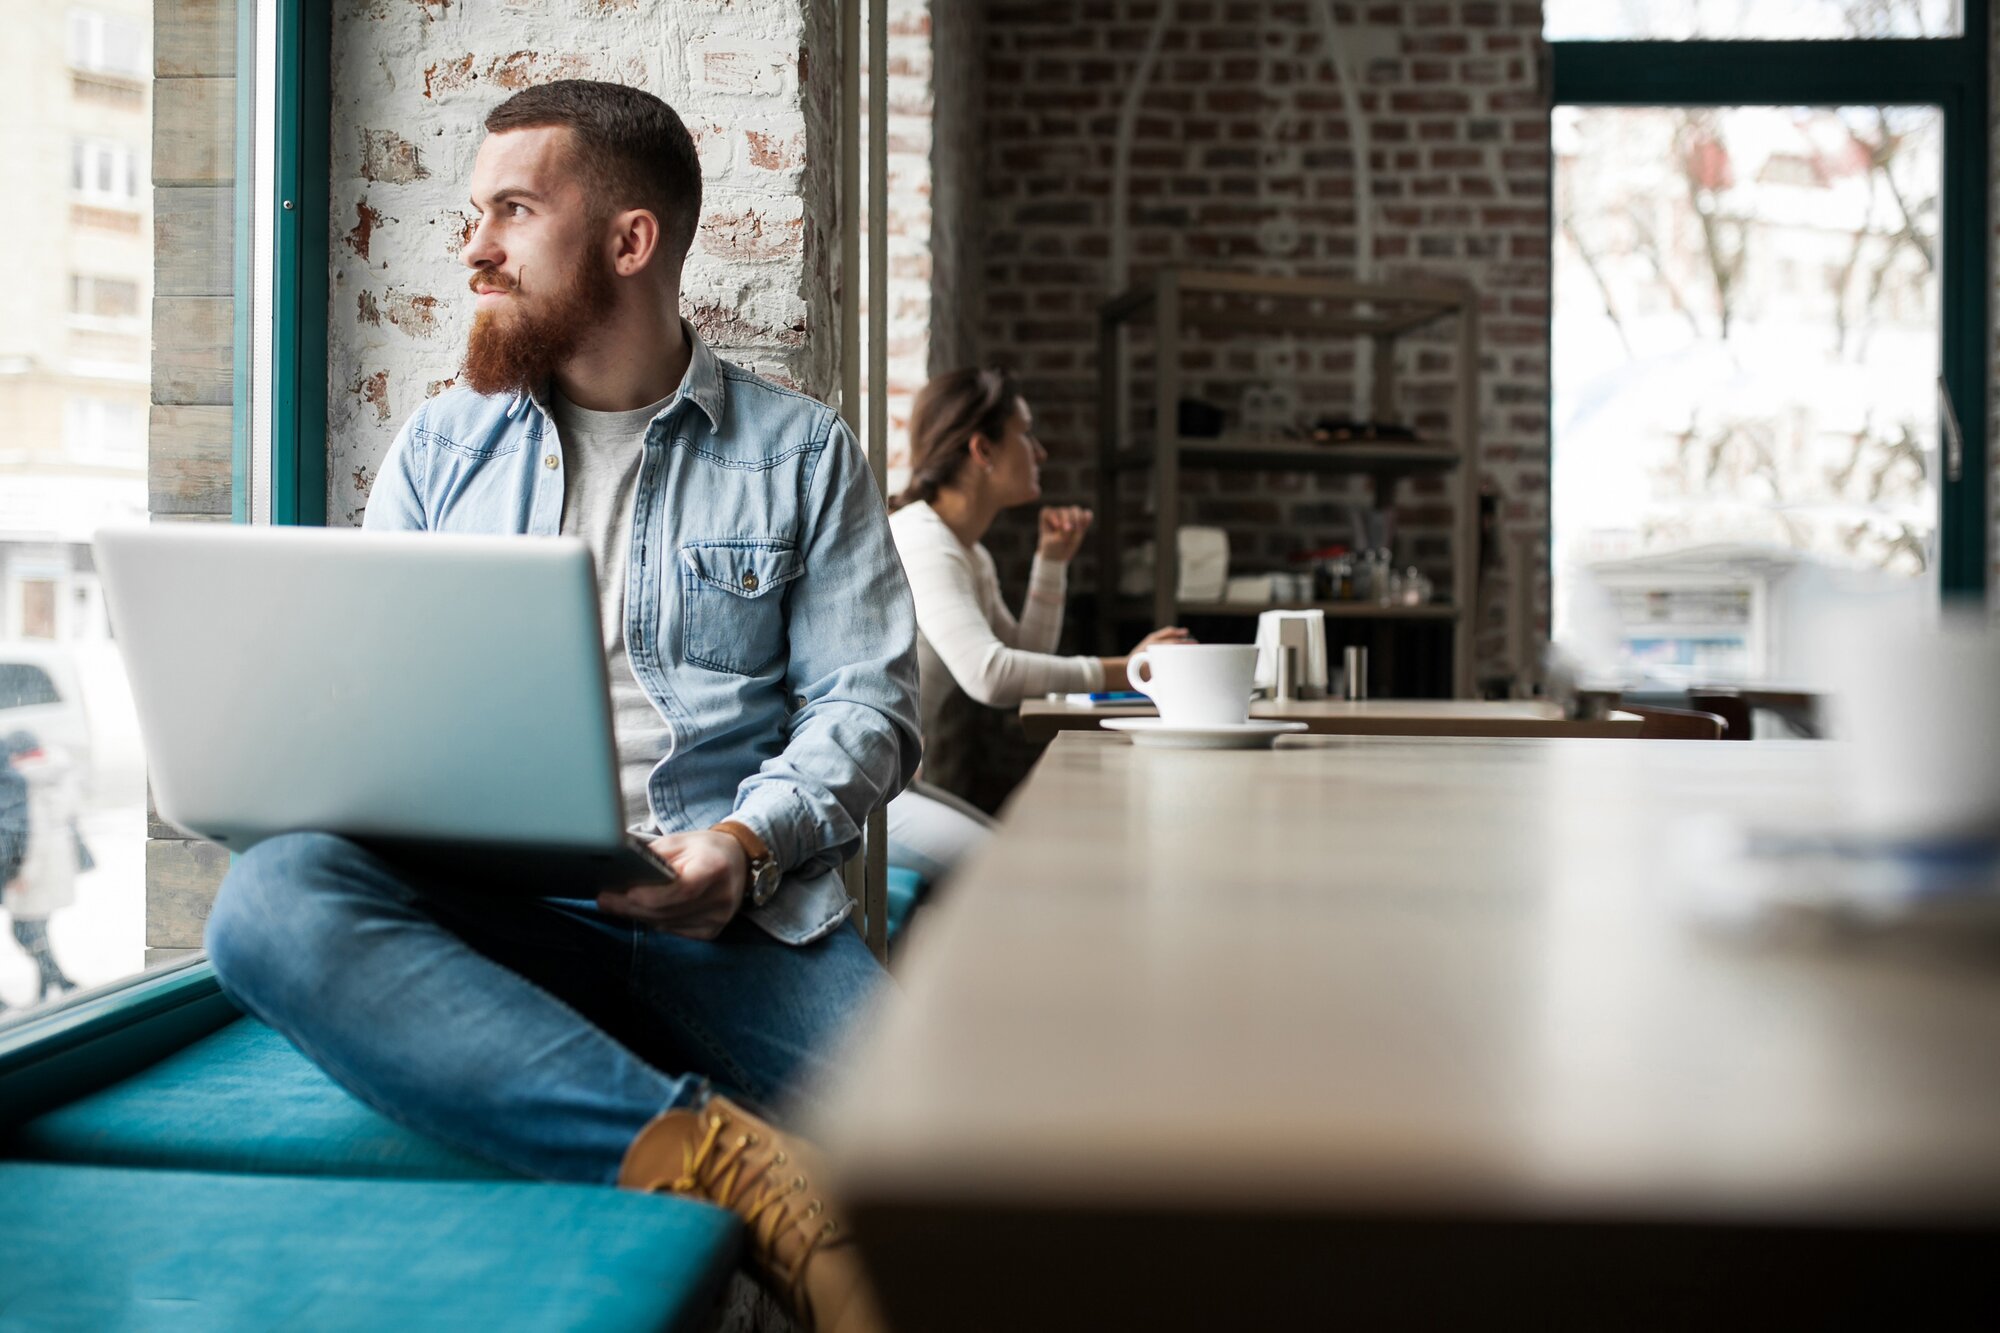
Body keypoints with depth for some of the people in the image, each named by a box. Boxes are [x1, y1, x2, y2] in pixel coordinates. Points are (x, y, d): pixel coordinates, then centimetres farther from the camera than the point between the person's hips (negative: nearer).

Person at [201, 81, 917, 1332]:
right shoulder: (443, 444, 19)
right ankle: (703, 1151, -41)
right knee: (274, 897, -35)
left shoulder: (802, 452, 12)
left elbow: (867, 704, 6)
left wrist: (751, 842, -13)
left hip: (738, 923, -3)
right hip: (485, 914, 3)